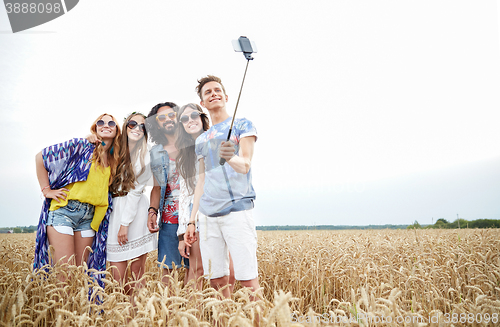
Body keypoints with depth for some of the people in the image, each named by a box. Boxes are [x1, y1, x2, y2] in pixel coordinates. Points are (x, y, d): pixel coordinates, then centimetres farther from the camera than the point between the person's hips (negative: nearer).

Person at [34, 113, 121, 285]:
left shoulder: (113, 161, 14)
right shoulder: (82, 146, -2)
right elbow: (41, 156, -2)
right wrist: (46, 190, -4)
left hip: (89, 217, 5)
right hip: (64, 210, -5)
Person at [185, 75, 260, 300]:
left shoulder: (242, 125, 6)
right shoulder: (201, 140, 21)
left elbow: (245, 166, -8)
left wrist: (230, 157, -31)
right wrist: (191, 221, 15)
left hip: (237, 209, -5)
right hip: (208, 214, 5)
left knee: (247, 279, -8)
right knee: (217, 280, 6)